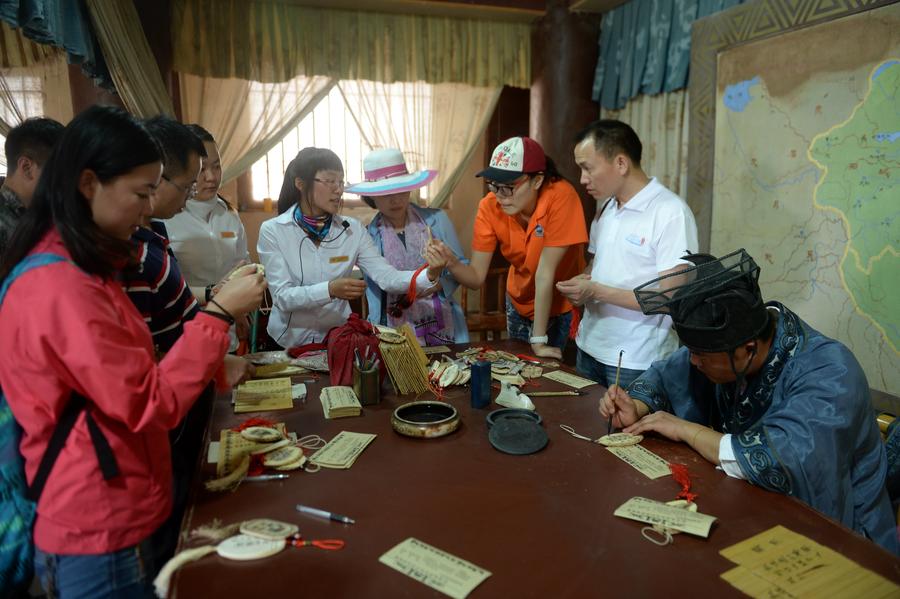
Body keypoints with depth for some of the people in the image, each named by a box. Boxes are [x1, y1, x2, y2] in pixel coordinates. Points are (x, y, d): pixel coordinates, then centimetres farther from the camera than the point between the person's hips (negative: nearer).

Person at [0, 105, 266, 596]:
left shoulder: (76, 269, 7)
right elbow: (152, 402, -24)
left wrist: (211, 369, 6)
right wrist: (220, 314, -21)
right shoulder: (61, 287, -26)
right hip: (101, 534, -9)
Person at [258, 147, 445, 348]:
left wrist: (427, 275, -25)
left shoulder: (352, 229, 1)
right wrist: (330, 290, -30)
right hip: (289, 342, -1)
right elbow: (283, 297, -14)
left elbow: (386, 277, -8)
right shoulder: (272, 231, -7)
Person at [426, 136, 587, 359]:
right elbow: (477, 277, -16)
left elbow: (545, 273, -29)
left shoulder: (560, 197, -30)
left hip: (562, 305, -4)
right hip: (519, 303, 4)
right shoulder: (489, 207, -18)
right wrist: (451, 262, -38)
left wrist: (538, 341, -24)